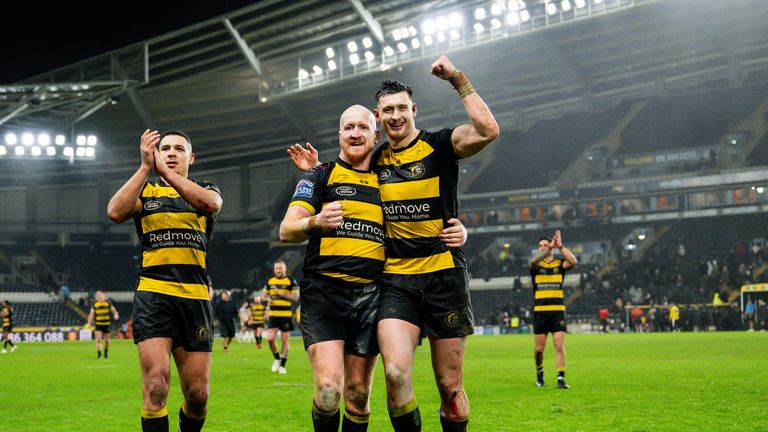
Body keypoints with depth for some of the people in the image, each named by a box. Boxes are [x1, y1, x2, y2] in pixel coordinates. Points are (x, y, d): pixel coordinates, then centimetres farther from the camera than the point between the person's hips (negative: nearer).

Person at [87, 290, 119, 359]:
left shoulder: (108, 303, 0)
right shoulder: (95, 304, 4)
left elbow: (113, 310, 7)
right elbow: (91, 314, 9)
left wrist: (116, 315, -16)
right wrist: (89, 323, 1)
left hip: (107, 324, 0)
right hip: (98, 324, 0)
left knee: (106, 340, 9)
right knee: (98, 339, -13)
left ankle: (106, 353, 30)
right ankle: (99, 354, -11)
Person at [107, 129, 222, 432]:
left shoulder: (205, 189, 15)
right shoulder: (144, 190, 14)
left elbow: (210, 203, -12)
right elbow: (115, 212, -9)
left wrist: (164, 171, -15)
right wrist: (146, 167, -12)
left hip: (195, 297, 1)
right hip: (153, 295, -1)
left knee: (198, 393, 1)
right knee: (156, 384, -18)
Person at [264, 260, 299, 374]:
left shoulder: (291, 282, -2)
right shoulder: (269, 281, 9)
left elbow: (295, 297, -8)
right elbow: (265, 294, 23)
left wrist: (281, 294, -17)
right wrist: (268, 299, 0)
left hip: (286, 315, -3)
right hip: (273, 314, 3)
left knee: (285, 340, 2)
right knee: (270, 339, -8)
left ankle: (282, 365, 12)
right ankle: (277, 358, 17)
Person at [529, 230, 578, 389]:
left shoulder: (560, 264, 6)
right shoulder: (536, 265, 5)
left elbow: (573, 261, -15)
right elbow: (533, 261, -21)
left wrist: (560, 246, -18)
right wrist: (550, 247, -27)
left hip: (558, 311, 0)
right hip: (540, 312, 0)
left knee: (560, 346, -9)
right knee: (539, 348, 4)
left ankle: (561, 379, -9)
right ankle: (539, 371, 30)